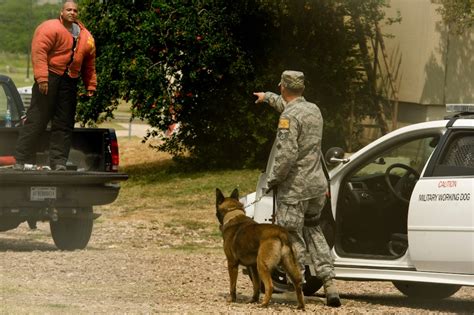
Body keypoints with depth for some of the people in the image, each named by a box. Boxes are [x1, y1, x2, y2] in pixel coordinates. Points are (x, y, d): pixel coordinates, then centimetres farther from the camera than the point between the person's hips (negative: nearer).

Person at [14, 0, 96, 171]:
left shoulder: (86, 37, 14)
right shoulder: (50, 28, -7)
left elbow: (89, 65, 19)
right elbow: (39, 51, -16)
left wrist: (90, 86, 13)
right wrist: (41, 77, -24)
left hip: (69, 83, 6)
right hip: (49, 78, -6)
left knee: (64, 125, 4)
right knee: (36, 120, -6)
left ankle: (58, 162, 7)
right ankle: (21, 161, -4)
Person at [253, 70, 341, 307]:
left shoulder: (289, 117, -16)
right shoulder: (314, 110, 11)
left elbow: (286, 154, -23)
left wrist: (272, 180, -11)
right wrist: (268, 98, 49)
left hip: (295, 187, -8)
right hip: (318, 184, 8)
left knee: (293, 238, -2)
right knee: (313, 232, 18)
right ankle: (329, 283, 9)